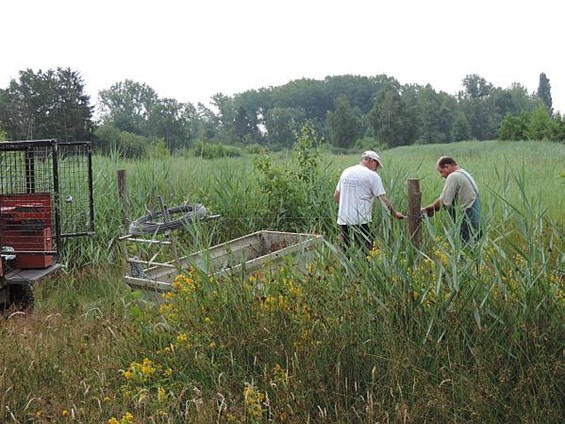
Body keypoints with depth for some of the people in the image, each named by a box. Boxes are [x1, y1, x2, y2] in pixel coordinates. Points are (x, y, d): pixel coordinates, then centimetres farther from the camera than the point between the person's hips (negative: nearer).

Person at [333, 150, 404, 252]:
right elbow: (383, 199, -6)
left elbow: (336, 196, 17)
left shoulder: (346, 172, 13)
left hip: (342, 220, 6)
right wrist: (395, 213, 6)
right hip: (360, 221, -6)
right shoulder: (372, 176, -4)